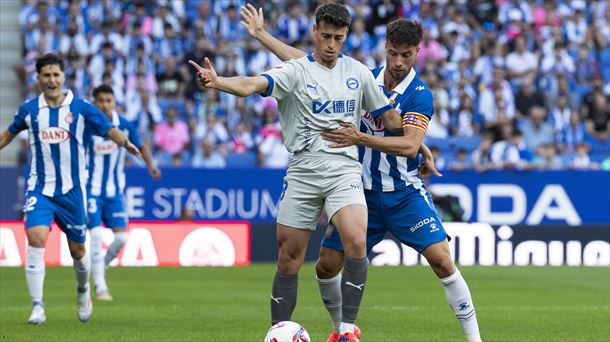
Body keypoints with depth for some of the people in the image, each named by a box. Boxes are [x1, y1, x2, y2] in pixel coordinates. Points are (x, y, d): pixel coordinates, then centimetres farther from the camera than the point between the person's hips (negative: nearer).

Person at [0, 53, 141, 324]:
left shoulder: (81, 108, -4)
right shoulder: (29, 109, 2)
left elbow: (109, 130, -10)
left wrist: (125, 143, -30)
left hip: (72, 190, 0)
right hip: (39, 189, 0)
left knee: (77, 250, 9)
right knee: (36, 238, -20)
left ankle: (83, 291, 40)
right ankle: (37, 307, -15)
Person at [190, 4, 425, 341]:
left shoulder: (359, 72, 8)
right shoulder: (295, 71, -3)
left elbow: (388, 117, 21)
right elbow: (254, 84, -22)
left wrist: (417, 144, 21)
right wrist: (217, 81, -40)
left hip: (345, 170, 1)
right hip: (303, 171, -1)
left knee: (356, 242, -24)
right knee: (288, 259, 2)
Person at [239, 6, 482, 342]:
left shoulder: (420, 95, -10)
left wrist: (359, 138, -32)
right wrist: (262, 34, 10)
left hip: (405, 194, -4)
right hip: (361, 192, 4)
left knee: (442, 261, -17)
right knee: (326, 267, 1)